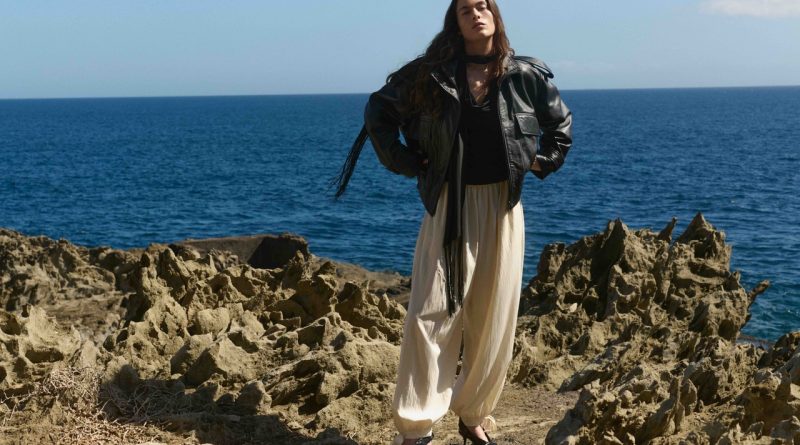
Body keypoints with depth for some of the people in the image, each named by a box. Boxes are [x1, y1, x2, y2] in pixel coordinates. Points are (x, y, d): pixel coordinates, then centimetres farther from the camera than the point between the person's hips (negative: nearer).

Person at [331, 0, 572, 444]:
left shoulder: (525, 75, 3)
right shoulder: (432, 74, -2)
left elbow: (560, 122, 20)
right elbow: (379, 109, 9)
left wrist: (542, 163, 9)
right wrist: (404, 162, 2)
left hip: (502, 208, 2)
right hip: (449, 207, -1)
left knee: (494, 317, 6)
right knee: (430, 314, -5)